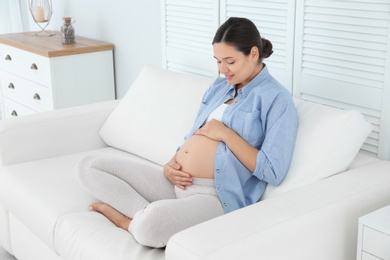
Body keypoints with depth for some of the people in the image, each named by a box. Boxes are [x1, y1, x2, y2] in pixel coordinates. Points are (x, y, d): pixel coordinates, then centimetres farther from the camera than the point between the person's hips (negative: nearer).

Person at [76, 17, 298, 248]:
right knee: (89, 166, 0)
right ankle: (145, 212, -14)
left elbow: (274, 173, -14)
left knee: (149, 225, -38)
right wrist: (170, 165, 1)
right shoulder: (219, 86, 17)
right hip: (176, 183, 8)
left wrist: (225, 133, -13)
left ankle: (132, 220, -5)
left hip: (217, 196, -8)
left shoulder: (276, 98, -6)